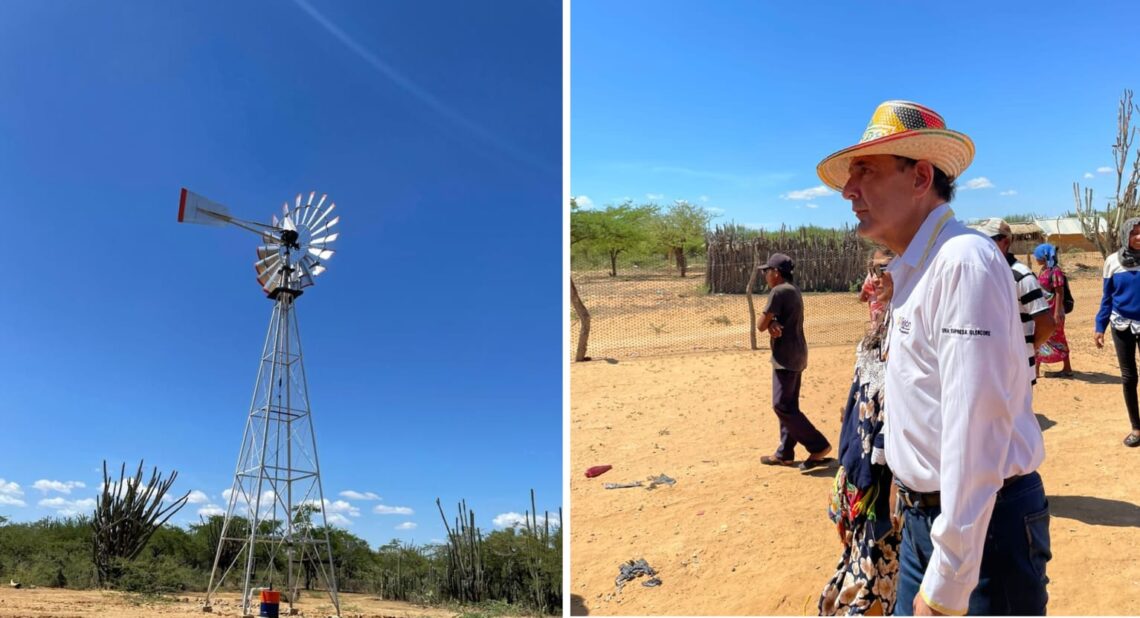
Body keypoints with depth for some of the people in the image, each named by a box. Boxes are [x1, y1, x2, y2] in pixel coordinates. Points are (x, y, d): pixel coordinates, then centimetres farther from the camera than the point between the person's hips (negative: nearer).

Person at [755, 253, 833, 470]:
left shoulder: (779, 291, -16)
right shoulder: (792, 291, 15)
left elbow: (760, 325, -15)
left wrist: (769, 323, 5)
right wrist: (773, 324, -12)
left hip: (786, 357, -10)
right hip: (795, 355, 10)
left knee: (782, 406, -7)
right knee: (789, 405, 12)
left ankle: (819, 446, -5)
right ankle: (785, 453, 19)